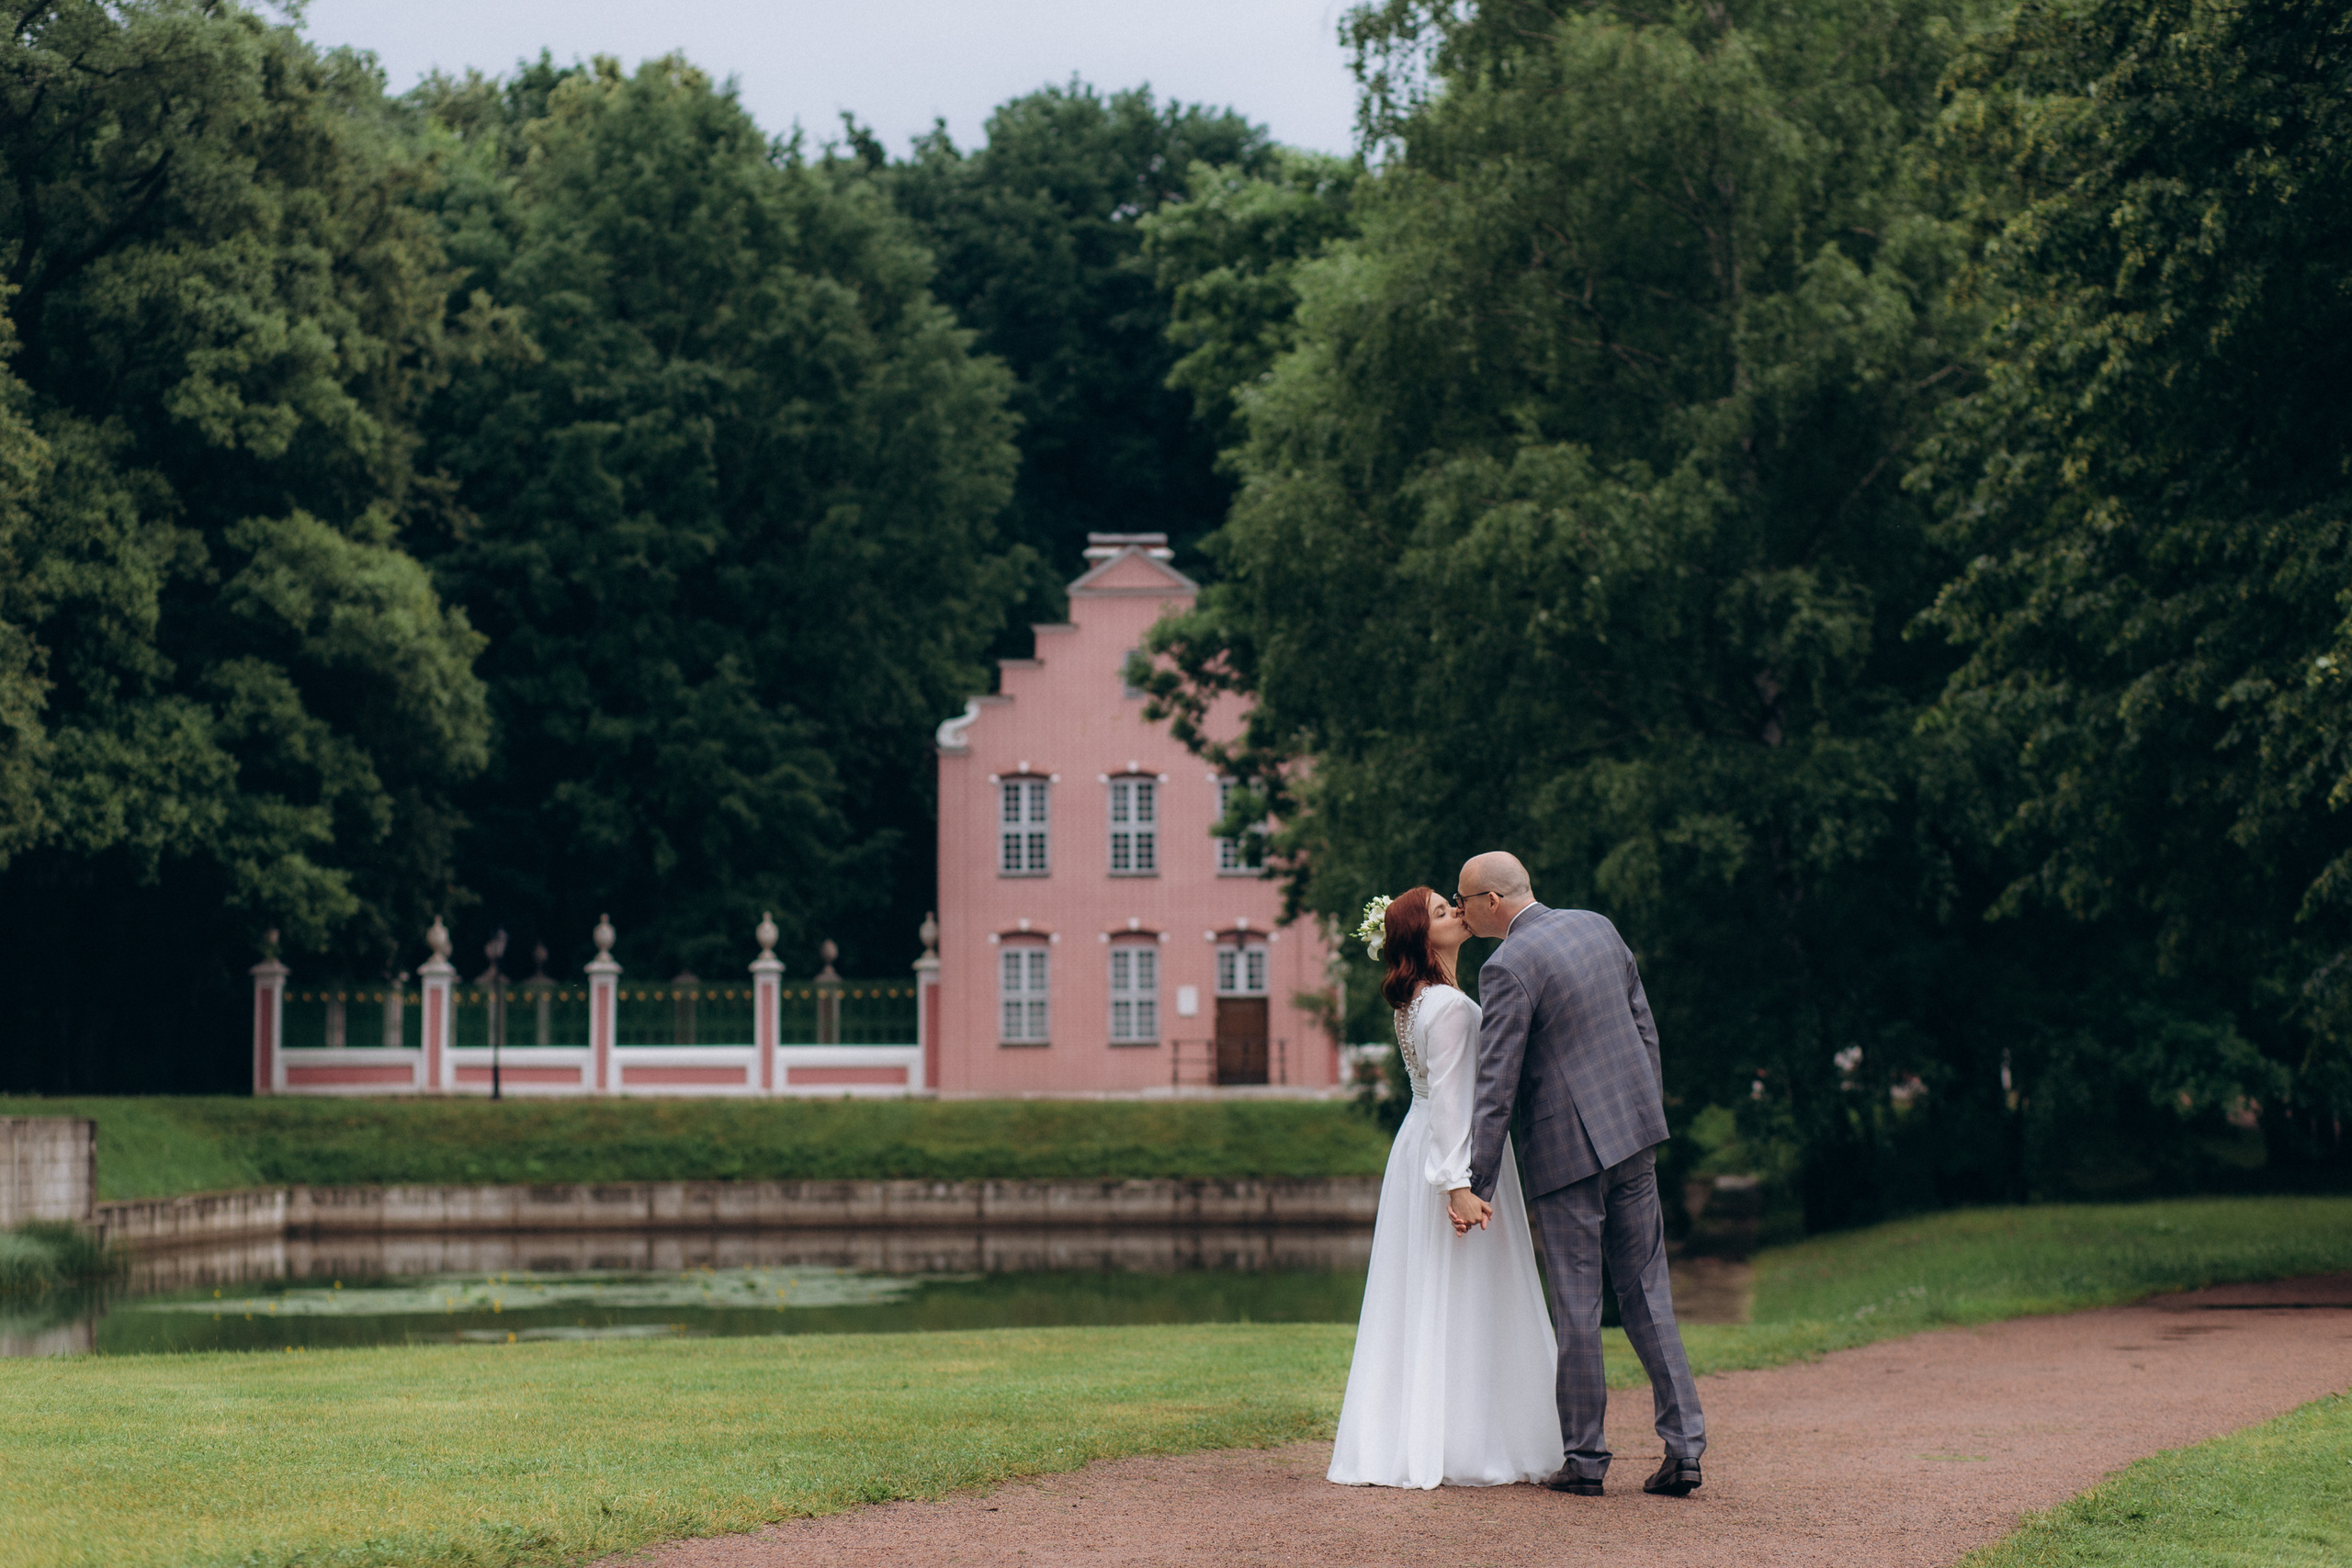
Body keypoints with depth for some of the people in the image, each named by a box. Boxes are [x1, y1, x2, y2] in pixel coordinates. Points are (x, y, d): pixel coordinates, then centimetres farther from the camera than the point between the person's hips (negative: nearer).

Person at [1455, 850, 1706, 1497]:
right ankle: (1683, 1447, 5)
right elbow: (1643, 1025, 14)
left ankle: (1583, 1458, 7)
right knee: (1646, 1288, 9)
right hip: (1632, 1128, 7)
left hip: (1566, 1146, -7)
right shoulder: (1597, 926, 8)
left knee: (1577, 1303, 1)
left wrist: (1476, 1186, -11)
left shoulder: (1508, 967, -14)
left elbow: (1497, 1085, -15)